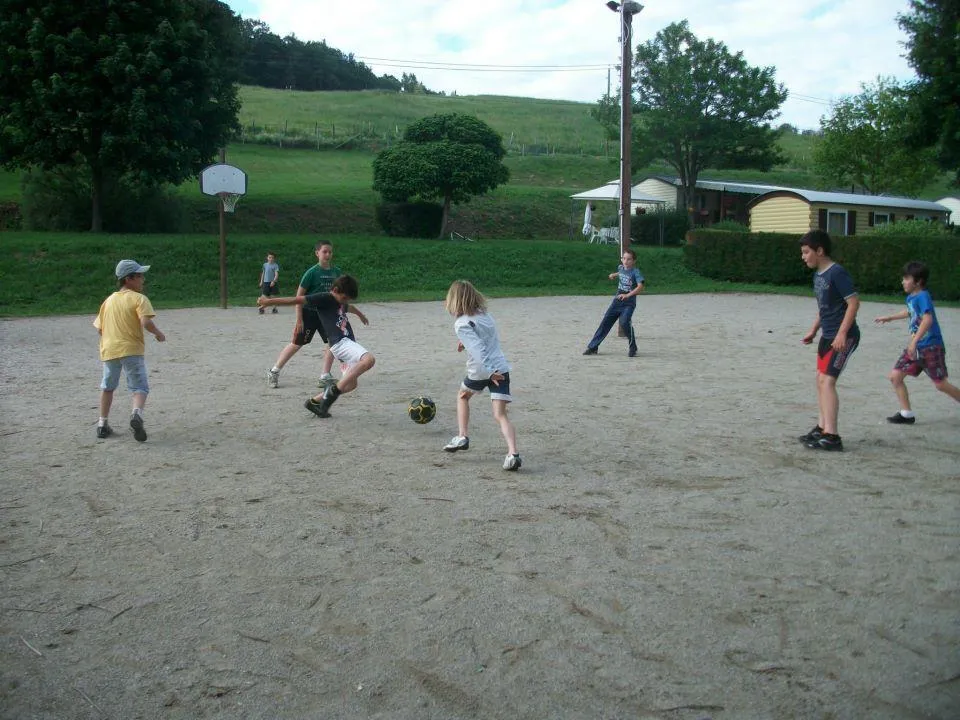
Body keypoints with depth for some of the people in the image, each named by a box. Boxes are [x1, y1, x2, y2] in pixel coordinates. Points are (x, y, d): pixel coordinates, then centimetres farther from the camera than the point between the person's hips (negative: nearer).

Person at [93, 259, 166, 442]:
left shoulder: (109, 300, 14)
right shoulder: (139, 298, -5)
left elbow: (99, 328, 16)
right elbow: (146, 322, -20)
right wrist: (158, 333, -4)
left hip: (108, 350, 5)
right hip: (131, 350, -5)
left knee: (107, 387, 22)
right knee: (140, 387, -2)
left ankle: (102, 424, 24)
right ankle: (136, 414, -30)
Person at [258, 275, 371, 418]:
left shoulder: (341, 302, 21)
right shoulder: (324, 298, -6)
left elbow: (349, 307, 45)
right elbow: (299, 300, -14)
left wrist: (360, 314, 68)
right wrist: (270, 301, -16)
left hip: (348, 343, 10)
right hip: (340, 343, -10)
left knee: (350, 384, 8)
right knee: (369, 359, -31)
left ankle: (314, 401, 19)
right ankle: (335, 390, -25)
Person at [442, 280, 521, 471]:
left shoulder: (462, 324, -12)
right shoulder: (484, 314, 9)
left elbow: (477, 350, -22)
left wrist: (488, 373, -22)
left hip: (480, 371, -4)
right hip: (501, 368, 5)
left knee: (462, 396, 27)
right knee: (500, 415, -2)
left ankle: (462, 437, 25)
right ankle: (513, 453, -20)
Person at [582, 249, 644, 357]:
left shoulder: (635, 272, -13)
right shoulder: (620, 267, 6)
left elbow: (640, 287, -25)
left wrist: (628, 295, -32)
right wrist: (614, 275, 16)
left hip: (629, 303, -6)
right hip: (617, 301, 6)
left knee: (624, 322, -26)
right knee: (605, 323, 6)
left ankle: (633, 348, -8)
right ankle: (592, 347, 14)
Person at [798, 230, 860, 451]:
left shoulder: (837, 273, -16)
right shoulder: (818, 274, 12)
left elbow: (854, 302, -20)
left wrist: (842, 333, -24)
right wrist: (813, 330, 20)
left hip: (843, 337, -10)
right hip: (828, 336, 10)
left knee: (827, 381, -15)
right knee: (821, 380, 15)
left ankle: (831, 436, -16)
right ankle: (822, 428, 26)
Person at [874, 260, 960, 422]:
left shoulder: (923, 296, -17)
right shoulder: (910, 297, 10)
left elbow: (928, 319, -31)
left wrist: (914, 341, -37)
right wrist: (890, 317, 42)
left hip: (931, 347, -9)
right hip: (916, 347, 9)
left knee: (940, 384, -5)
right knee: (895, 376, 1)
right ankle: (906, 414, 8)